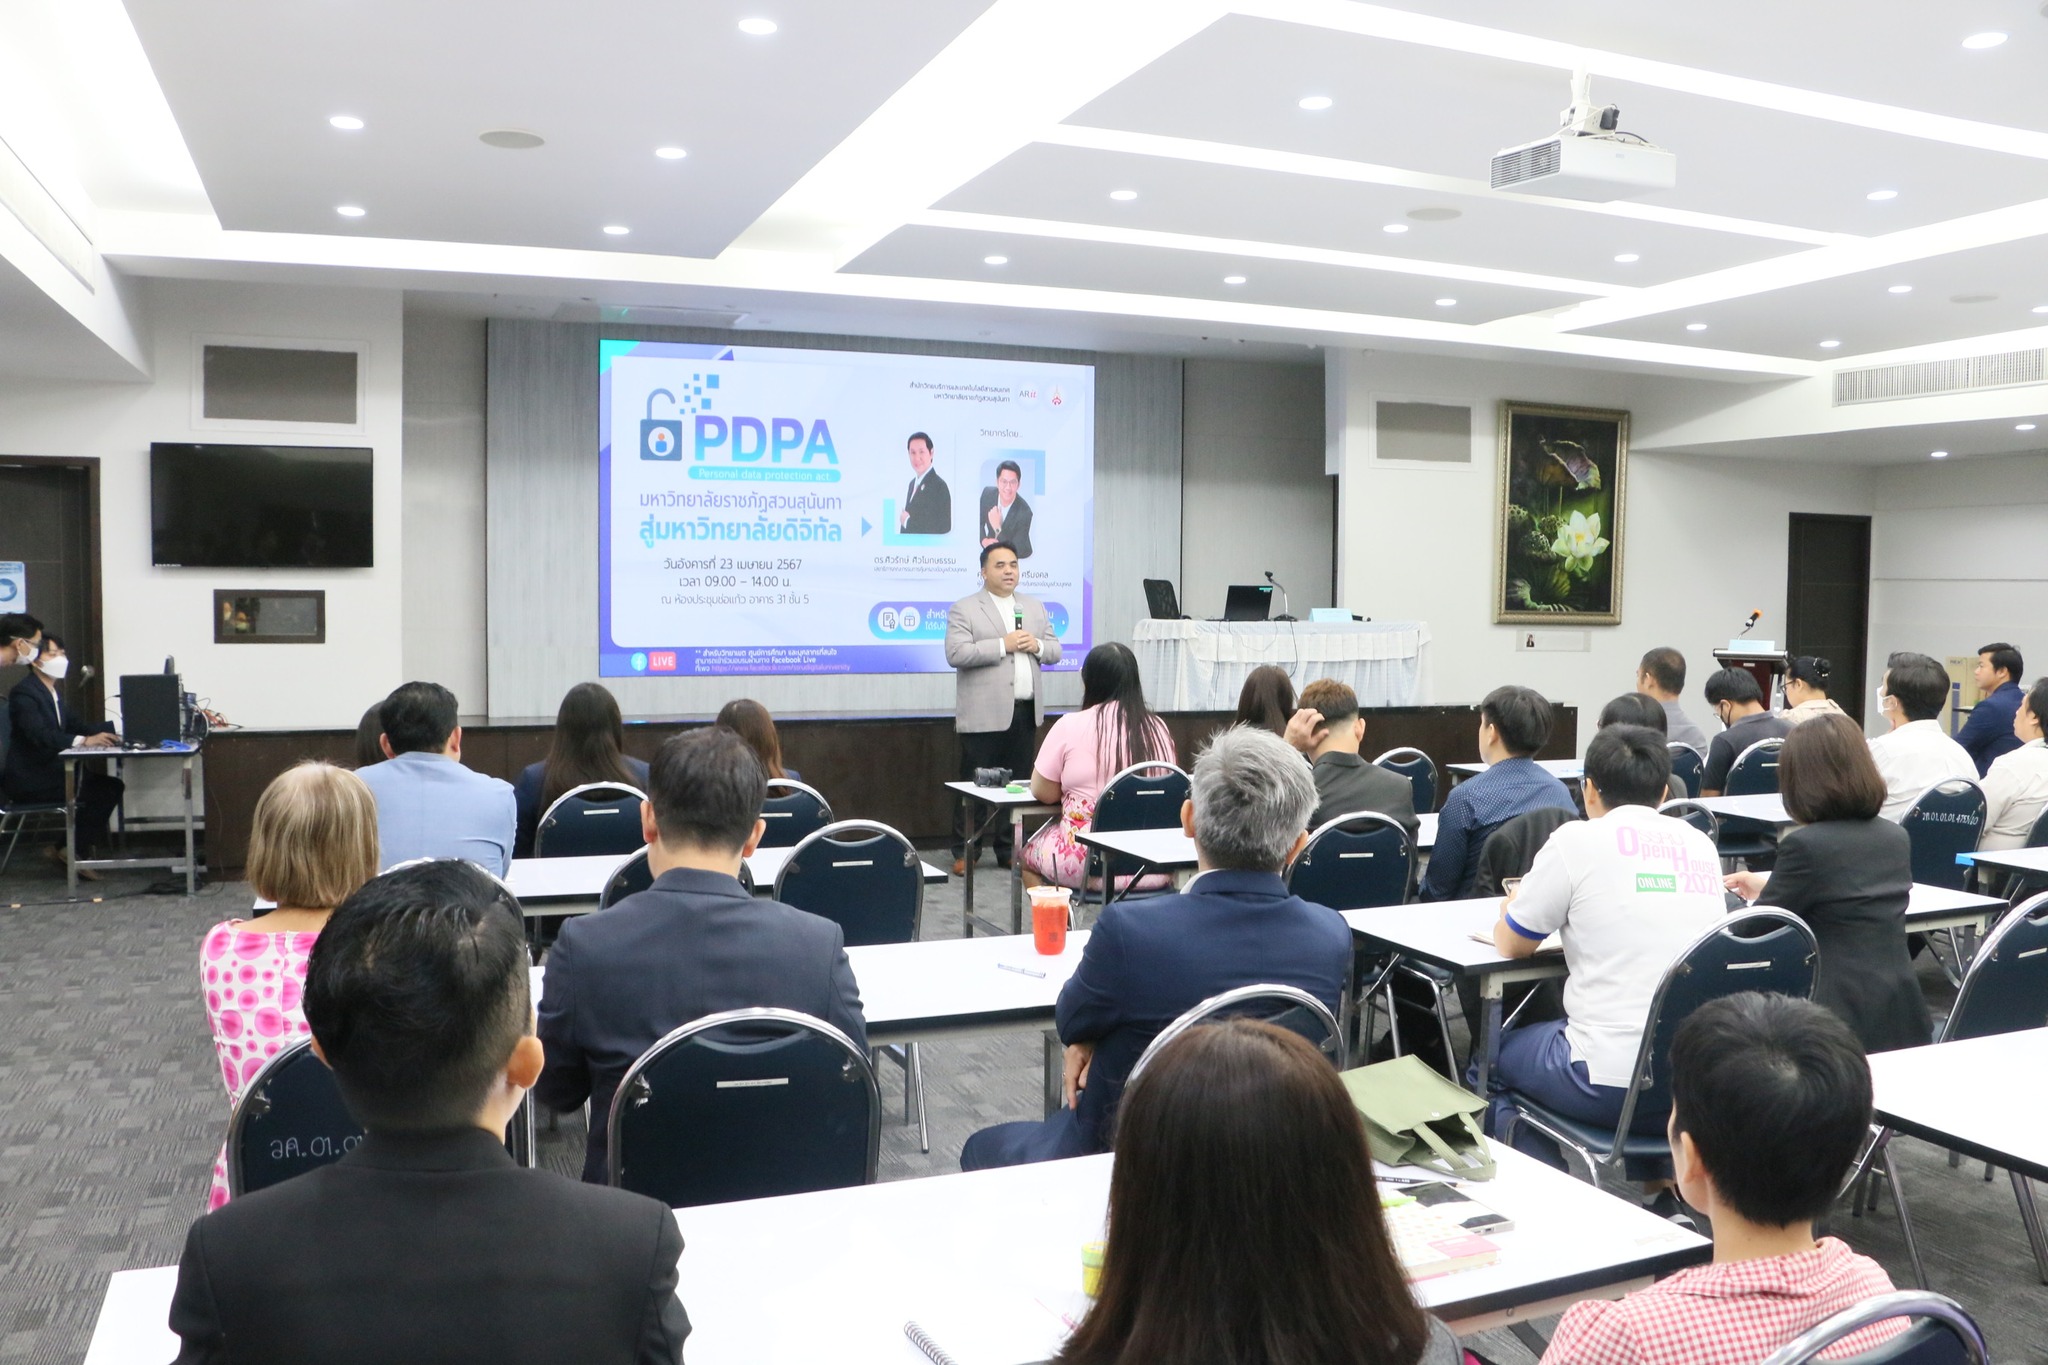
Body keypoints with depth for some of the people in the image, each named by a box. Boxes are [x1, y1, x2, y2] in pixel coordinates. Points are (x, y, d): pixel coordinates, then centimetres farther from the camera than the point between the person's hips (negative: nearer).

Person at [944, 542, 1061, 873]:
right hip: (984, 715, -5)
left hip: (1025, 712, 5)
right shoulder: (964, 609, -2)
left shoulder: (1035, 608, 16)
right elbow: (956, 653, -14)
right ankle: (964, 853, 8)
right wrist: (1003, 645, -17)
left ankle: (1008, 851, 17)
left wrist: (1037, 645, -7)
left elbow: (1055, 650, 16)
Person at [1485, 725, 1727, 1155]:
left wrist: (1512, 907, 25)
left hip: (1612, 1086, -6)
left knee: (1491, 1057, 21)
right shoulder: (1701, 845, 8)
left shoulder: (1578, 840, -6)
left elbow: (1512, 945, 5)